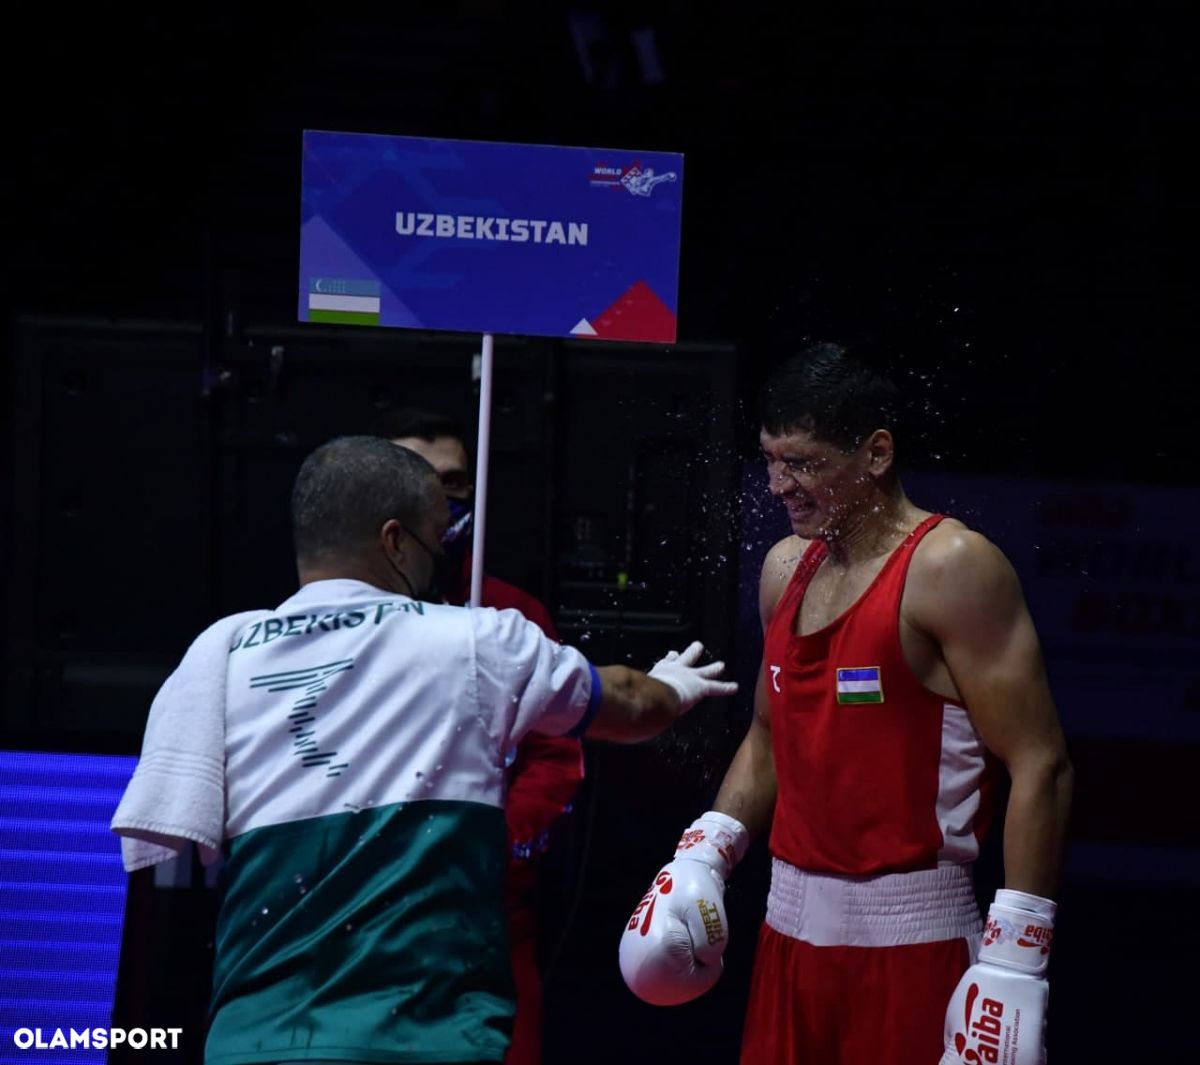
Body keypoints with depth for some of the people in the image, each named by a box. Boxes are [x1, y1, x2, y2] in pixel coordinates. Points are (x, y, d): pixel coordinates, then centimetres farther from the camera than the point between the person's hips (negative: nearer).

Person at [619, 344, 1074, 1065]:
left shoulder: (951, 569, -13)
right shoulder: (785, 568, 10)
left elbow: (1040, 767, -16)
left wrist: (1014, 963, -20)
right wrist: (704, 857, 9)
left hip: (908, 939, -7)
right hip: (792, 926, 7)